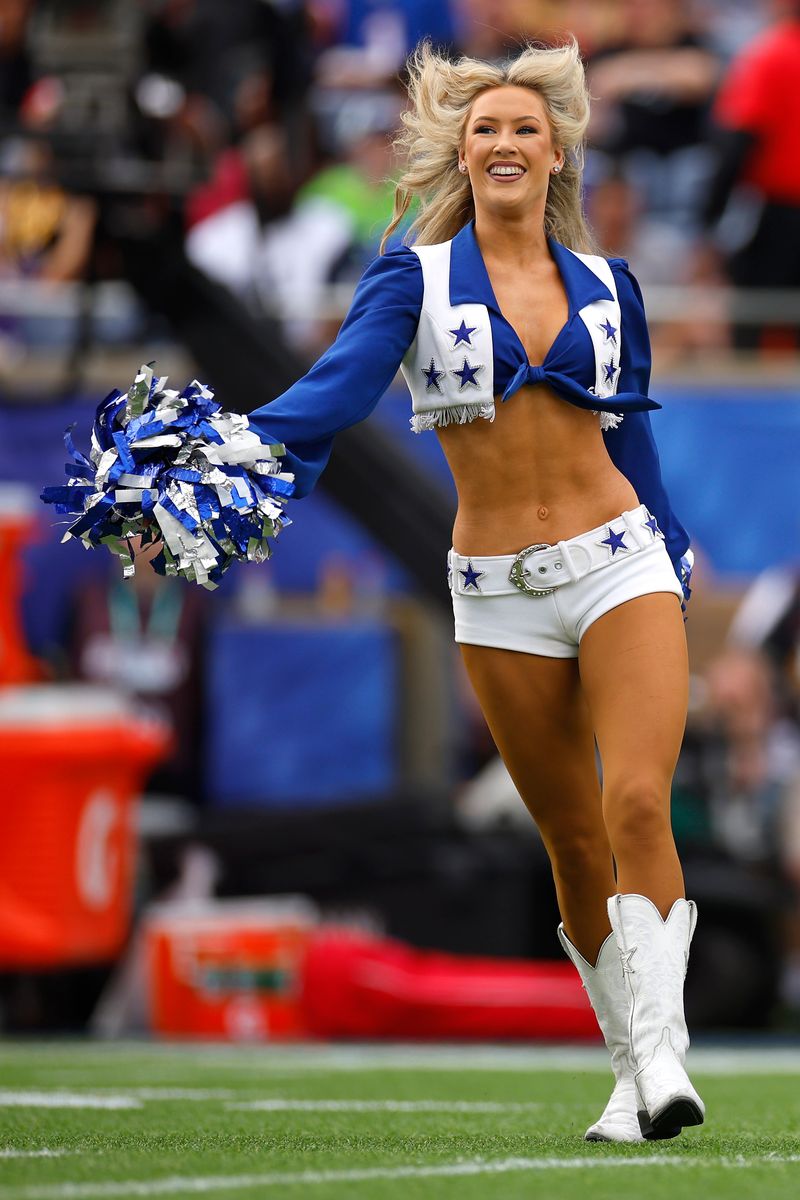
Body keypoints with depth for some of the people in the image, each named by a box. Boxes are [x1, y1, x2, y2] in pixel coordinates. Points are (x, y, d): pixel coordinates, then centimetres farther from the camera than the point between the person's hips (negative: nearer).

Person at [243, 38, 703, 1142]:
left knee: (638, 804, -19)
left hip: (621, 564, 0)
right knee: (574, 844, 6)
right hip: (499, 595, 0)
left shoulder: (606, 284, 9)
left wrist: (674, 555, 19)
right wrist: (246, 444, -33)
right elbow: (343, 382, -15)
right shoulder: (416, 278, 1)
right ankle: (632, 1072, 17)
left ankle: (660, 1056, -19)